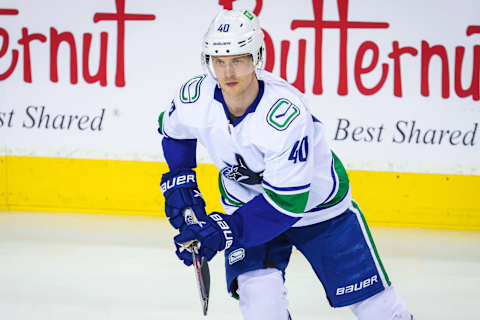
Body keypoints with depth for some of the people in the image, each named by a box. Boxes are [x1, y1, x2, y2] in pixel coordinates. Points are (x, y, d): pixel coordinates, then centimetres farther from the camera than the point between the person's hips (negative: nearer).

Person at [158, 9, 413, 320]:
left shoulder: (286, 114, -36)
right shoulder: (195, 98, -21)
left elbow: (289, 200, -33)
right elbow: (173, 129, 6)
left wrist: (227, 231, -37)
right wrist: (179, 180, -5)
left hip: (316, 199, -3)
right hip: (246, 199, 3)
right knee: (259, 295, -19)